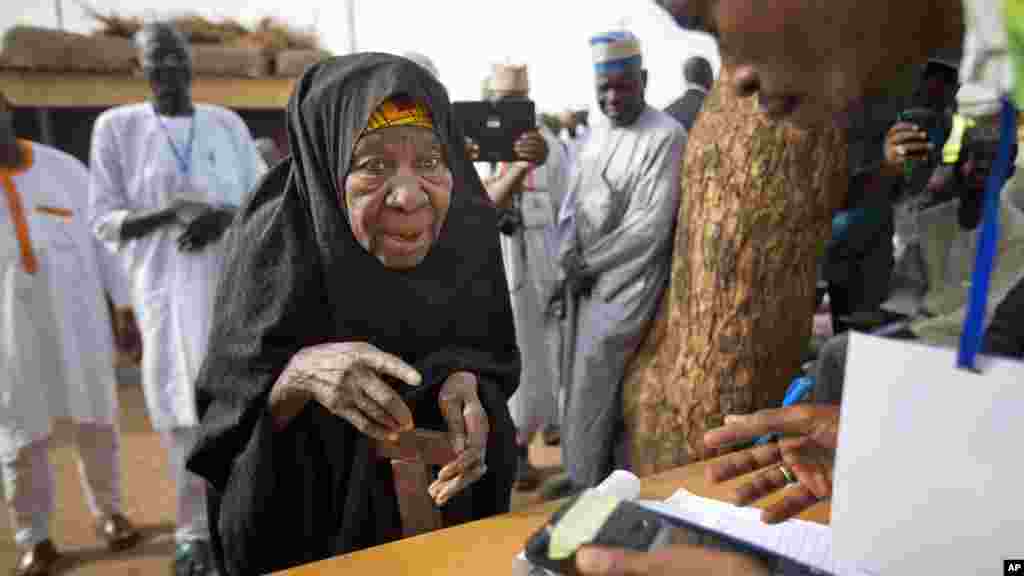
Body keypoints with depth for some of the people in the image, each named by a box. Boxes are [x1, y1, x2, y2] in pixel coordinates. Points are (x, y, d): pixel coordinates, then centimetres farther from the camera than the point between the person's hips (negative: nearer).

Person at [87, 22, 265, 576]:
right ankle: (195, 529, 15)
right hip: (168, 291, -2)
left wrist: (225, 216, -13)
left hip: (237, 283, 2)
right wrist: (165, 212, -19)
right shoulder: (116, 126, 1)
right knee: (184, 407, 1)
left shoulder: (228, 124, 7)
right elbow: (104, 221, 1)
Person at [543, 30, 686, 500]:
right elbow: (572, 201, 13)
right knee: (582, 374, 10)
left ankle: (588, 480, 11)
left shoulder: (666, 137, -13)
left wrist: (590, 263, -12)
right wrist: (568, 257, -4)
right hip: (587, 274, 7)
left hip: (630, 276, -7)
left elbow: (652, 224, -17)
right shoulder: (596, 134, 11)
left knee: (595, 370, -6)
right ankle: (586, 469, 25)